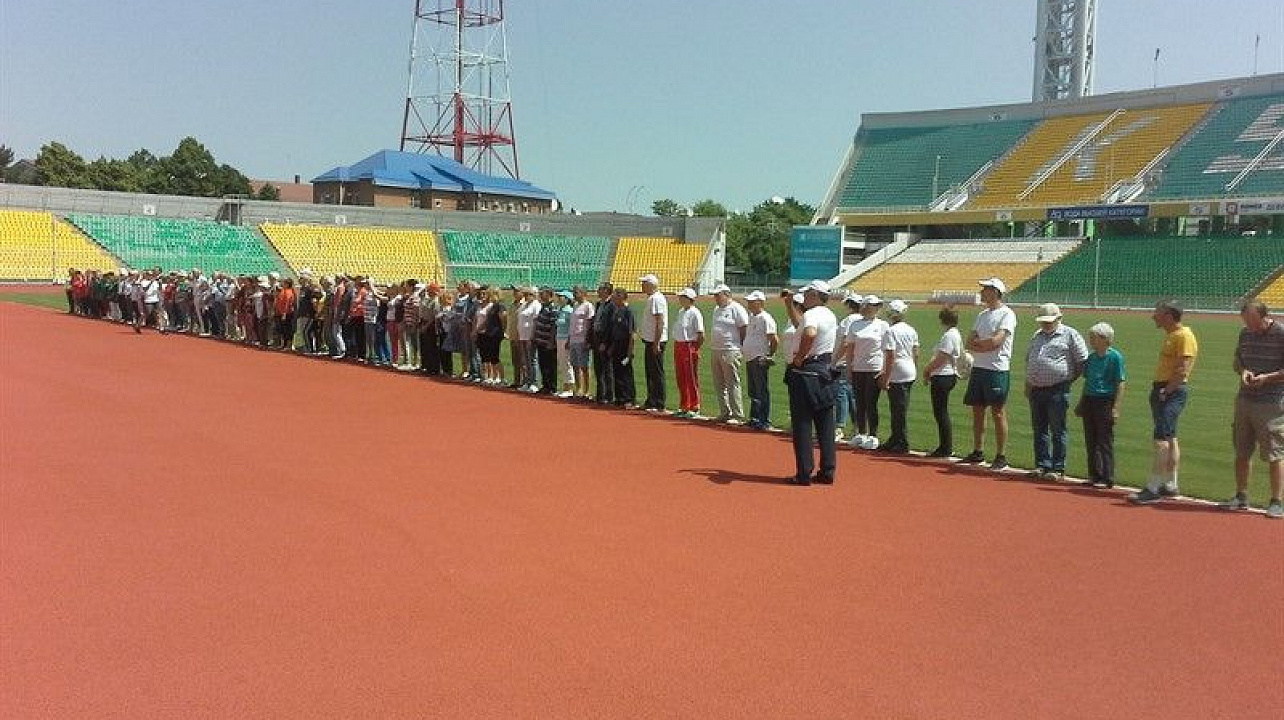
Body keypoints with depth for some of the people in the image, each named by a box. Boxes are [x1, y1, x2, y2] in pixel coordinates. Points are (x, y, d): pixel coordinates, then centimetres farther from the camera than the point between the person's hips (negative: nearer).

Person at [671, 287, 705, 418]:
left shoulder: (695, 313, -13)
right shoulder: (681, 312, 14)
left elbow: (701, 335, -15)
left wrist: (695, 349, -13)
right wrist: (676, 347, 12)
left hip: (690, 347, -9)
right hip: (678, 347, 9)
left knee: (692, 378, -3)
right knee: (681, 379, 12)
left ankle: (695, 408, 5)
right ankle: (684, 407, 22)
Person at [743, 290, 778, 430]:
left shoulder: (765, 318, -13)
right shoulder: (751, 317, 16)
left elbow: (774, 340, -18)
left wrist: (770, 356, -11)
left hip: (760, 360, -10)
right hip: (749, 359, 10)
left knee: (761, 391, -7)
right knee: (753, 391, 14)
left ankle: (764, 421, -3)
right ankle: (754, 419, 21)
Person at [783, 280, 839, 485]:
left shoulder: (812, 314, -15)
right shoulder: (831, 316, 14)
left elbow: (809, 333, -39)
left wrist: (800, 356, -25)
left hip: (804, 373, -8)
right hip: (825, 373, 8)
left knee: (802, 424, -2)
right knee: (825, 425, 10)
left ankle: (804, 473, -1)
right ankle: (827, 472, 13)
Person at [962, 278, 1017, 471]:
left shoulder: (1007, 314, -8)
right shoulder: (982, 315, 17)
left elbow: (996, 341, -19)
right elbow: (970, 343, 10)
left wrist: (977, 342, -3)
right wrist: (987, 344, -9)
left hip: (997, 370, -8)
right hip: (978, 368, 8)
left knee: (998, 413, -4)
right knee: (977, 411, 11)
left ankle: (1001, 457, 1)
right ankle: (978, 453, 19)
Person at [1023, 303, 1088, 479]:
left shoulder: (1070, 334, -1)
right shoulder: (1037, 336, 18)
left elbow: (1082, 362, -2)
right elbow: (1028, 360, 26)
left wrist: (1069, 379, -2)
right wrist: (1027, 384, 17)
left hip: (1057, 390, -6)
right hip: (1036, 390, 6)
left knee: (1058, 431, -3)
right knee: (1039, 430, 9)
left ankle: (1058, 469, 2)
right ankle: (1042, 465, 16)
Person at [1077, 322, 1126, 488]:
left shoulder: (1115, 357, -8)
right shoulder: (1091, 357, 12)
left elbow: (1121, 383, -10)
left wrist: (1116, 407, -15)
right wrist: (1081, 403, 18)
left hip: (1105, 401, -7)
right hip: (1089, 400, 7)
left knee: (1105, 441, -3)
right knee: (1090, 441, 10)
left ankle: (1107, 478, 4)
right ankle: (1094, 476, 18)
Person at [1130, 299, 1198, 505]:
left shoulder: (1184, 336, -14)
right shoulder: (1170, 335, 18)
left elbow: (1182, 370, -21)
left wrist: (1166, 391, -18)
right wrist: (1158, 390, 13)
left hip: (1173, 392, -11)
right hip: (1161, 390, 11)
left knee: (1161, 439, -14)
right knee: (1169, 438, 15)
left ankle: (1153, 489, -16)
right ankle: (1170, 485, 23)